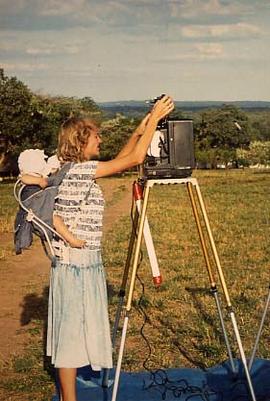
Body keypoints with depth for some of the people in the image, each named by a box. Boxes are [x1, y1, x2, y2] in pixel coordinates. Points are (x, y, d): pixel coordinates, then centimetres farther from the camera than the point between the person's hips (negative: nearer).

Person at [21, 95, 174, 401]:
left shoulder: (79, 171, 10)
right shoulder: (81, 170, -17)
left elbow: (121, 160, 20)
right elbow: (135, 158, -18)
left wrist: (141, 128, 11)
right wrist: (154, 118, -9)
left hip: (87, 262, 10)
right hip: (75, 264, -10)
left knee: (76, 330, 16)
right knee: (71, 329, -2)